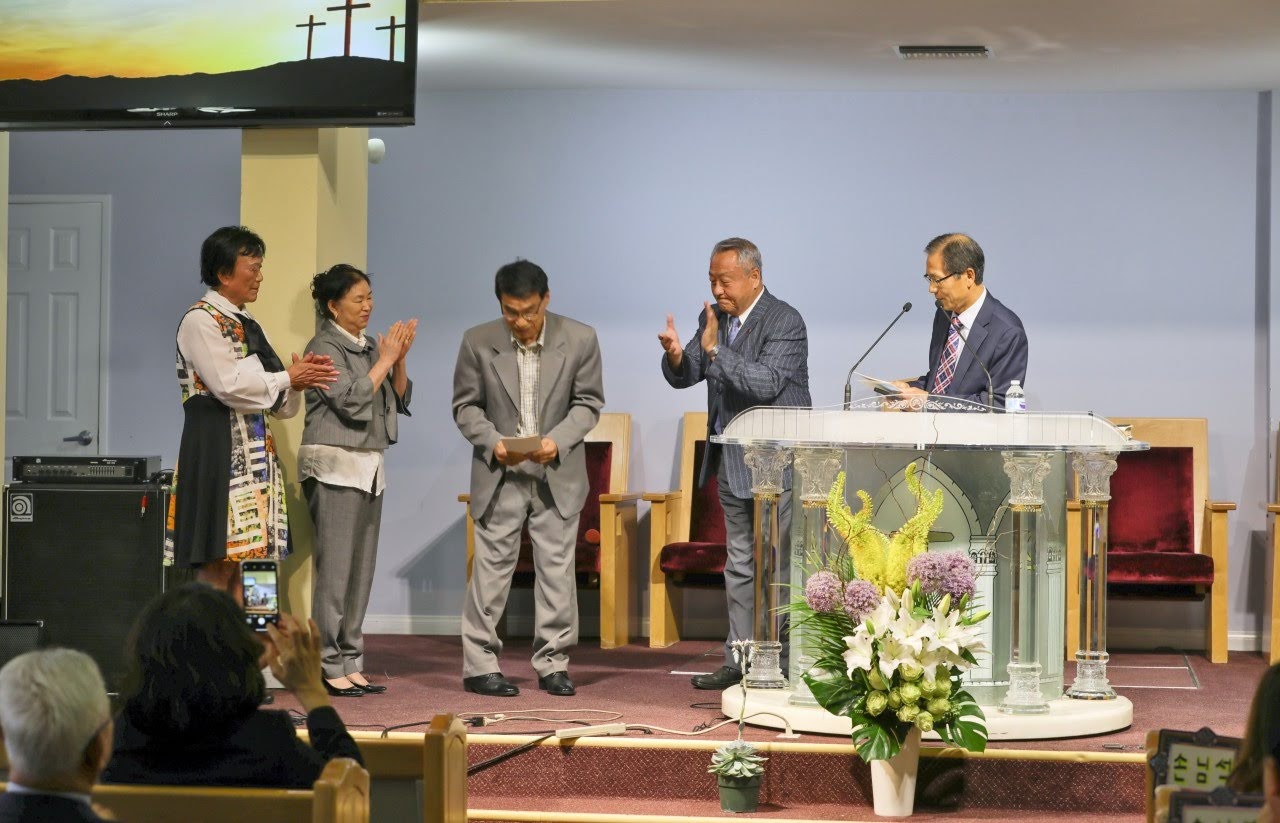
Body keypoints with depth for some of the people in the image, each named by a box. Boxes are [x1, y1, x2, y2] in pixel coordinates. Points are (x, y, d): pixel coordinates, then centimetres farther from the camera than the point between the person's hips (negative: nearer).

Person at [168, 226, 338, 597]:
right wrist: (287, 378, -7)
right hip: (217, 451, -8)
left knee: (246, 557, 4)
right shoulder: (200, 321, -6)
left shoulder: (247, 326, 19)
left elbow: (280, 405, 20)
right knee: (218, 562, -10)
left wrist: (299, 380, -1)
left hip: (255, 452, 8)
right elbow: (230, 386, -17)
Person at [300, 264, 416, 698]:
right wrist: (386, 360, -12)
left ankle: (350, 665, 11)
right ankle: (328, 667, -6)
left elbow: (399, 400, 14)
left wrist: (400, 359, -1)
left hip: (369, 467, 8)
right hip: (336, 466, -8)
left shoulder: (367, 347, 15)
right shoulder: (326, 347, -7)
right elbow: (351, 400, -17)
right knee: (335, 568, -8)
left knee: (361, 569, 7)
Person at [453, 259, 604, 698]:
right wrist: (493, 442, -17)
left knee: (557, 567, 4)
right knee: (492, 566, -1)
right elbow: (466, 406, 1)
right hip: (500, 474, -1)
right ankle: (480, 665, 5)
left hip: (558, 474, 1)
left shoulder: (580, 339, -6)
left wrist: (558, 440, -17)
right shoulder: (478, 342, -7)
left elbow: (588, 403, 0)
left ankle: (553, 663, 12)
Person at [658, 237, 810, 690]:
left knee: (777, 566, -6)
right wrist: (676, 357, -15)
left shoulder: (785, 322, -15)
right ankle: (740, 661, 19)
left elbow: (766, 384, -26)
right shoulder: (713, 319, 8)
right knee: (740, 564, 13)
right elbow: (683, 377, 8)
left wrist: (714, 349, -30)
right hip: (731, 463, 8)